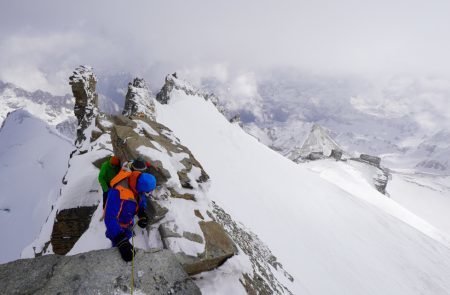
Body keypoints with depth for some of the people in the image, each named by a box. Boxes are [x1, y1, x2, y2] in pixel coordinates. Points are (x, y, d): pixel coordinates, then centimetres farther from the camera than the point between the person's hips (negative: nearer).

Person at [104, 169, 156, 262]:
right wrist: (121, 241, -52)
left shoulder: (135, 182, -26)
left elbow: (142, 198, -5)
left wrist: (142, 214, -21)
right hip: (117, 225, -7)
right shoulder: (118, 193, -47)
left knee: (126, 238, 32)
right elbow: (110, 219, -47)